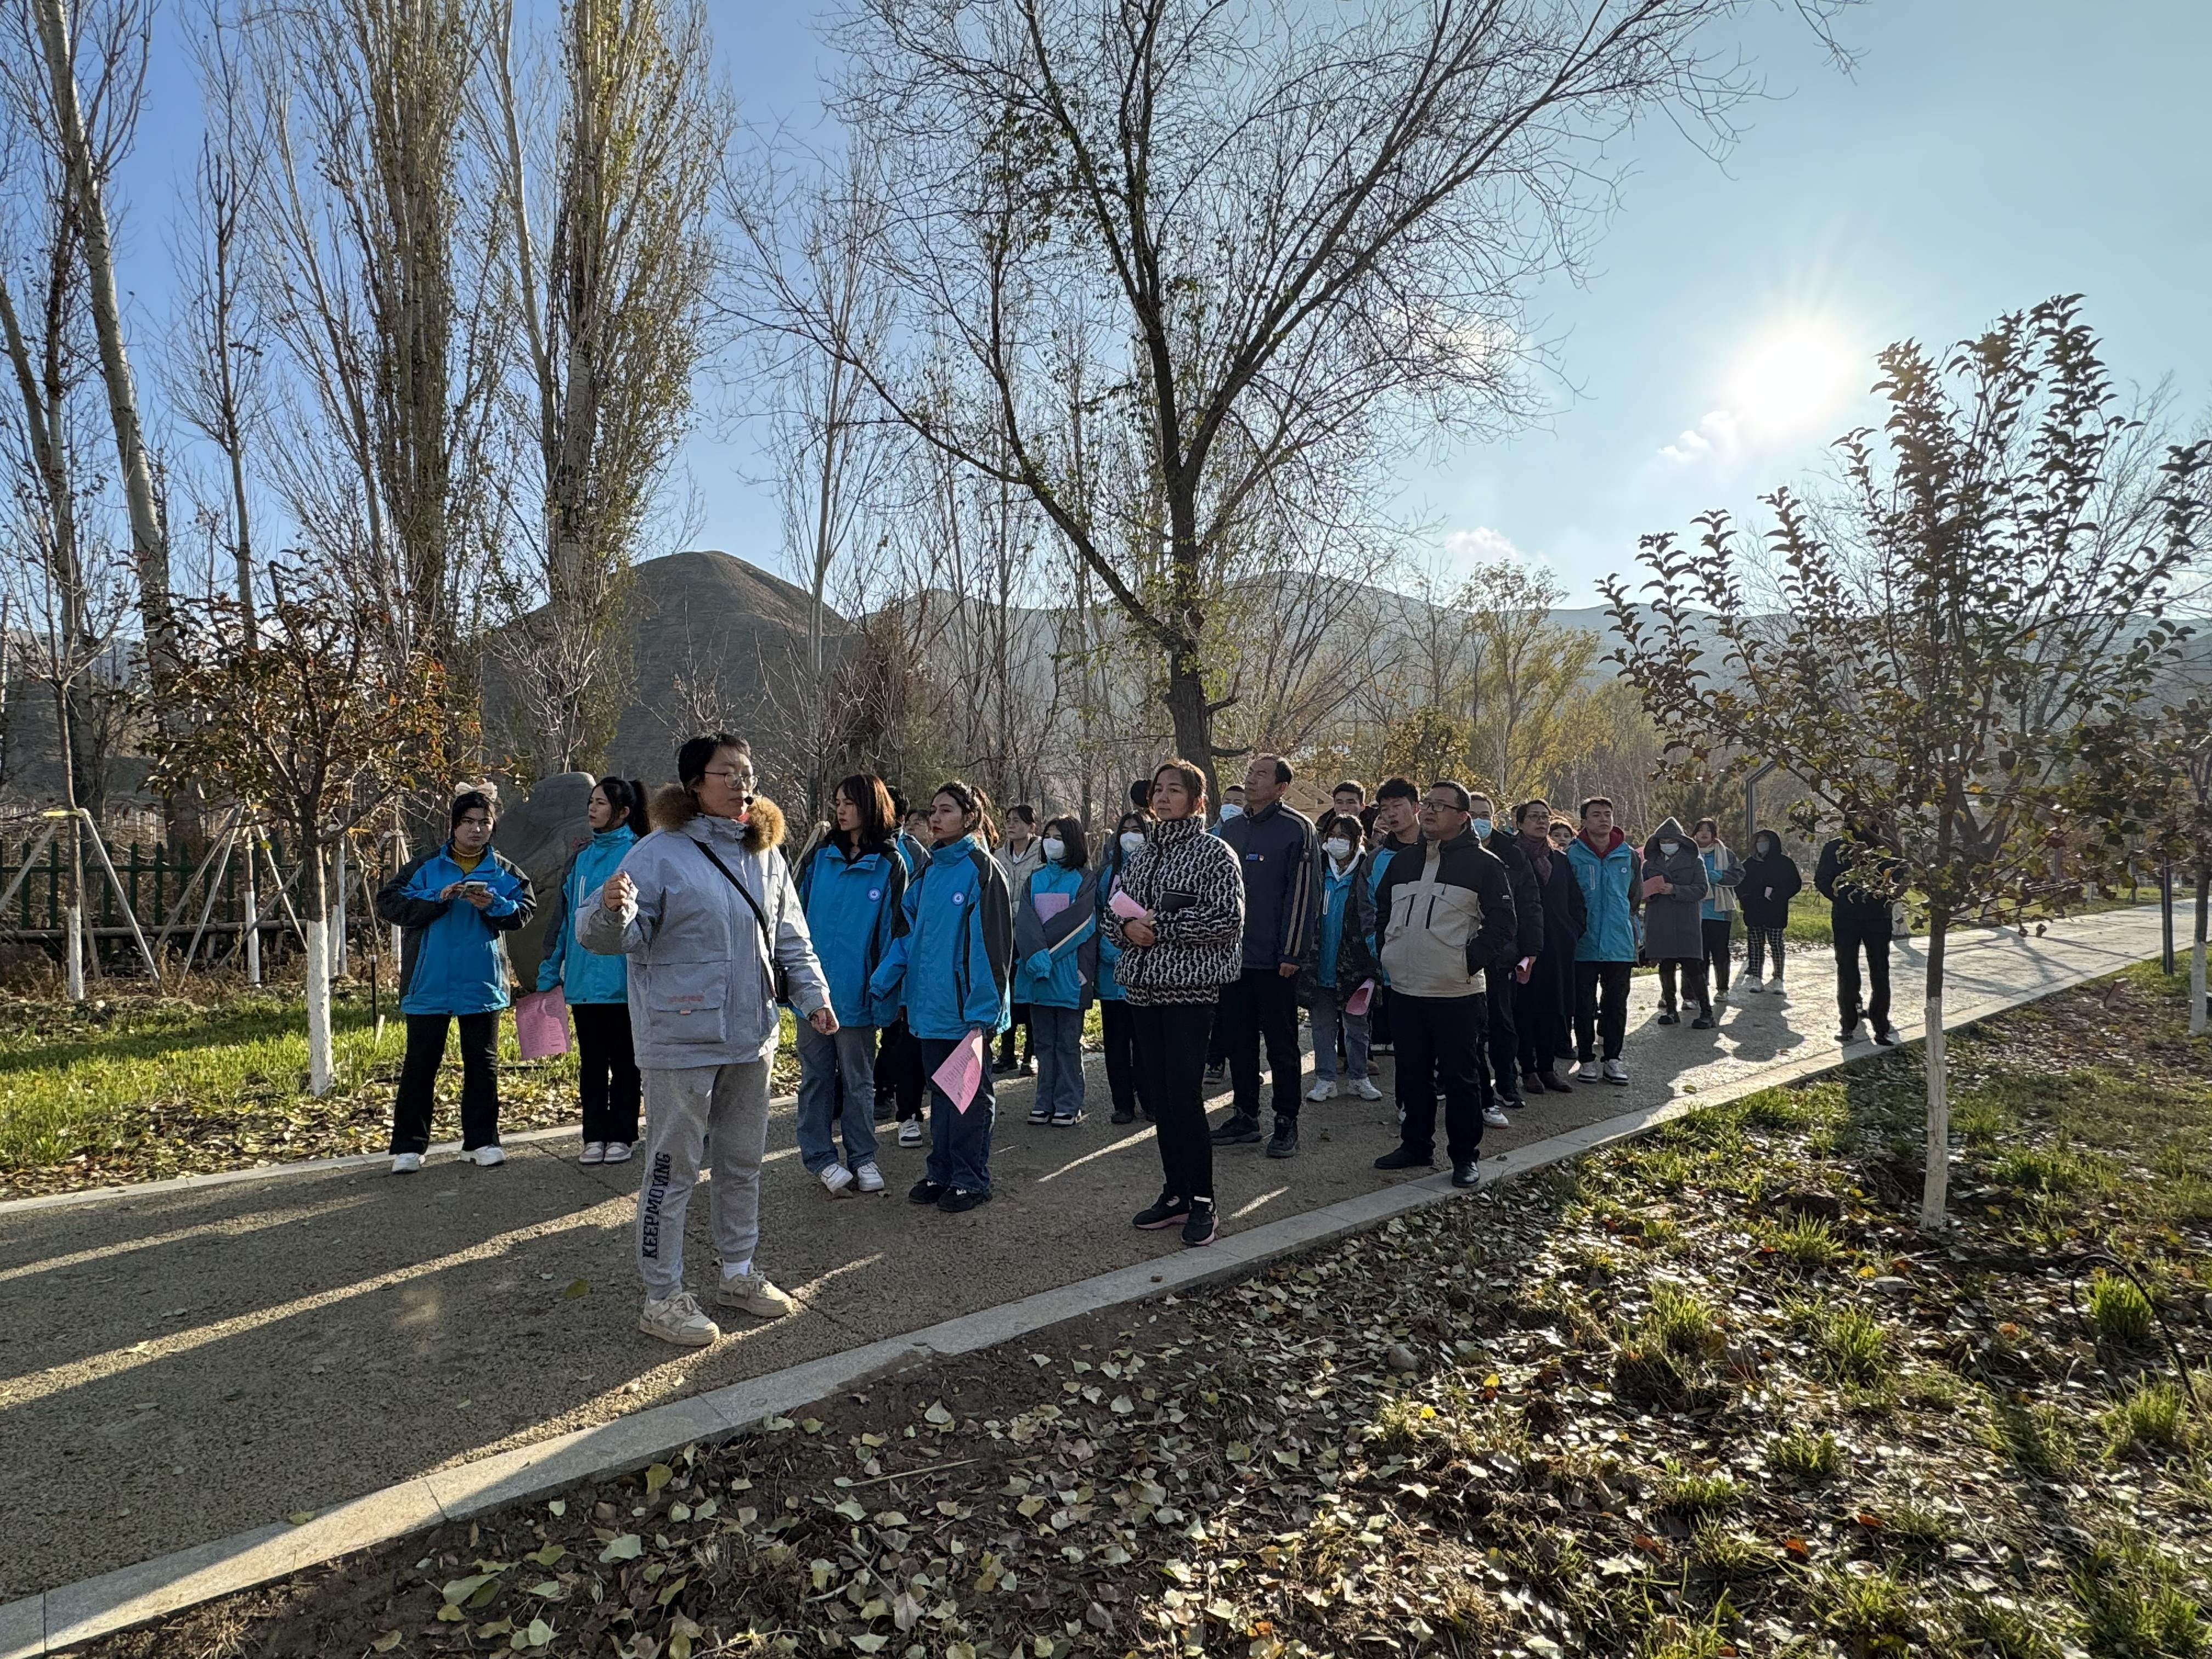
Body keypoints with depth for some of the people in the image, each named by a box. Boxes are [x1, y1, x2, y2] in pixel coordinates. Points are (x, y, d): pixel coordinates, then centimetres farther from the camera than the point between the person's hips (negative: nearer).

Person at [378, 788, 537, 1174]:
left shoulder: (503, 872, 6)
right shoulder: (425, 867, 1)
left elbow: (525, 909, 0)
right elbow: (388, 903, -7)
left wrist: (493, 905, -18)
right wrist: (437, 898, -19)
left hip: (482, 985, 1)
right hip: (428, 984, -1)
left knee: (483, 1065, 8)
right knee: (420, 1066, 6)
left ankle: (481, 1141, 18)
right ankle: (408, 1146, 15)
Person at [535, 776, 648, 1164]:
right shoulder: (581, 857, 11)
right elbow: (563, 917, 15)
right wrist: (549, 972, 12)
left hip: (621, 982, -6)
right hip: (582, 980, 6)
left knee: (623, 1061, 6)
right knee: (591, 1062, 13)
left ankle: (621, 1136, 17)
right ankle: (594, 1136, 22)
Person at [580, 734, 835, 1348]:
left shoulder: (765, 855, 7)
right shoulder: (659, 853, -13)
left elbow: (791, 937, 13)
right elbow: (614, 937, -15)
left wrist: (812, 994, 3)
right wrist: (612, 910, -37)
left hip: (750, 1038, 7)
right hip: (681, 1041, -7)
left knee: (744, 1161, 18)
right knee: (673, 1169, 2)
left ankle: (738, 1272, 35)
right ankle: (662, 1297, 18)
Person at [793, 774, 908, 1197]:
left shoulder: (889, 865, -5)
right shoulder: (820, 857, 4)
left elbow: (893, 930, -6)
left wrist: (883, 990, -11)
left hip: (856, 992, -3)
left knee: (858, 1079, 11)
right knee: (816, 1076, 11)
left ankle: (862, 1157, 23)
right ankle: (820, 1155, 23)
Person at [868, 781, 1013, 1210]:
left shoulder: (982, 869, -12)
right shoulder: (928, 870, 11)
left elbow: (993, 942, -16)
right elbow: (909, 932, 15)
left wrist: (984, 1010, -20)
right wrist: (882, 981, 5)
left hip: (966, 1009, -7)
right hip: (930, 1006, 7)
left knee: (970, 1092, 6)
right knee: (940, 1090, 17)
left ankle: (970, 1179, 17)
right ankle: (941, 1172, 29)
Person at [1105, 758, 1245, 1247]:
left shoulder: (1214, 852, -5)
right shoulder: (1140, 854, 14)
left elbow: (1228, 918, -15)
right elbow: (1112, 912, 16)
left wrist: (1159, 925, -16)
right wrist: (1127, 927, -8)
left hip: (1191, 987, -6)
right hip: (1144, 987, 7)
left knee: (1184, 1093, -6)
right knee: (1157, 1092, 10)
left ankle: (1202, 1201, 8)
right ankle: (1175, 1193, 23)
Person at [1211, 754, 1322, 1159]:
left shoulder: (1296, 828, -7)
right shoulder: (1231, 829, 12)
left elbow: (1304, 893, -11)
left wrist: (1292, 953, -14)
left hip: (1274, 960, -6)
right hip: (1232, 956, 6)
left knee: (1281, 1044, 3)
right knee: (1238, 1041, 12)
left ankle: (1286, 1122, 14)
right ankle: (1244, 1116, 23)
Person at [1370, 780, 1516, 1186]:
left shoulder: (1482, 863, -5)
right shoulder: (1403, 861, 12)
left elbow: (1502, 922, -7)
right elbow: (1382, 911, 22)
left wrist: (1471, 961, -11)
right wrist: (1386, 953, 12)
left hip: (1457, 993, -5)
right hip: (1405, 990, 6)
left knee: (1461, 1077, 3)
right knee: (1413, 1074, 15)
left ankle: (1464, 1156, 14)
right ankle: (1416, 1145, 28)